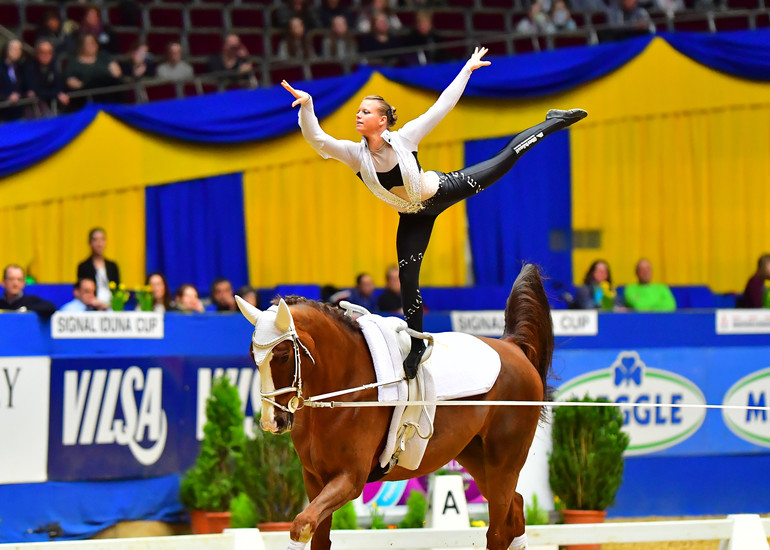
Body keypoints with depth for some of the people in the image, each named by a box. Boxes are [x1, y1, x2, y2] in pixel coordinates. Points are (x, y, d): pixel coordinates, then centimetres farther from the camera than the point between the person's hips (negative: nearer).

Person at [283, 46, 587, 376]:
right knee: (407, 278, 2)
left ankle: (554, 122, 29)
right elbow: (316, 140, -35)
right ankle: (417, 345, 18)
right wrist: (306, 106, -51)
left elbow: (442, 107, -19)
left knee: (503, 160, 7)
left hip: (442, 190, -2)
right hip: (414, 216, 2)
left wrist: (467, 70, -15)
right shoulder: (355, 154, -22)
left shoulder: (404, 138, -26)